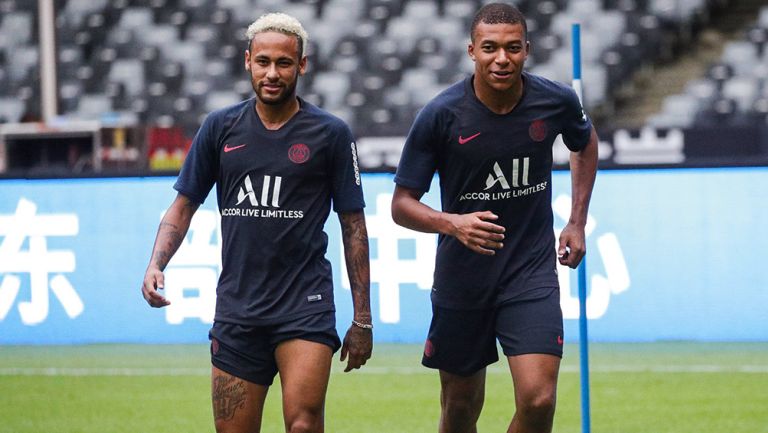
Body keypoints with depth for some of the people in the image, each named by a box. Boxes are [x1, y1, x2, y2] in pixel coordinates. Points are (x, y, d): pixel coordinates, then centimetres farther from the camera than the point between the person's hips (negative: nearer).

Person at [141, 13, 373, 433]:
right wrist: (155, 264, -5)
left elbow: (353, 225, 4)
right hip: (236, 311, 3)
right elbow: (184, 205, 13)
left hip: (305, 303, -3)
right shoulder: (220, 127, 6)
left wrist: (362, 319, 3)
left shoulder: (331, 133, 0)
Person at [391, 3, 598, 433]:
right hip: (461, 279, 0)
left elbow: (586, 143, 18)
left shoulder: (556, 101, -7)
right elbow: (402, 204, -9)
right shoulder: (441, 115, -14)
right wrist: (451, 223, -28)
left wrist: (578, 222, 12)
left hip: (533, 272, 0)